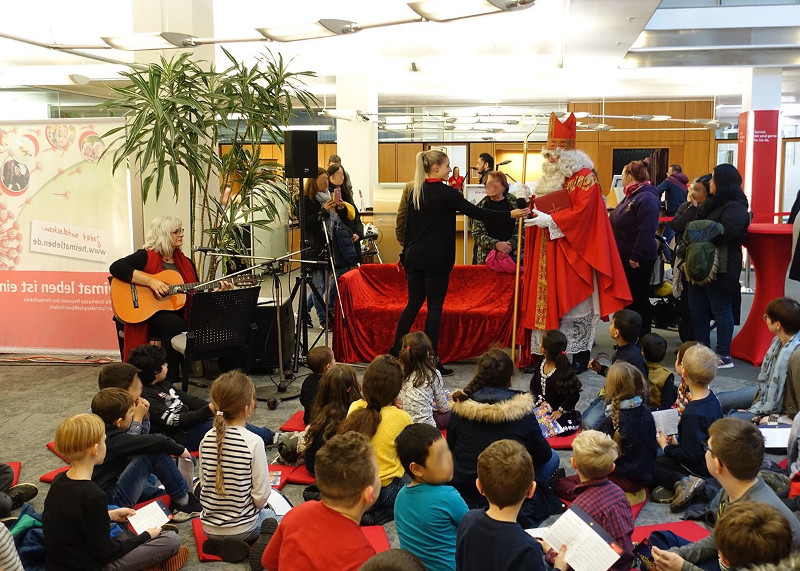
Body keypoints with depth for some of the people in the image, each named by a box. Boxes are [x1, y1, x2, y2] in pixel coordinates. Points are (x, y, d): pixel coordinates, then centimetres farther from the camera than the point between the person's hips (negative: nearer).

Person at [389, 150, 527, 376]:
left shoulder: (416, 191, 10)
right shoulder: (445, 192, -11)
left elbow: (408, 226, 14)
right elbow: (475, 212, -12)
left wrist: (405, 253, 21)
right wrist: (510, 215, -8)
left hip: (414, 256, 7)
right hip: (436, 258, -7)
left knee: (413, 304, 14)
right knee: (434, 308, -1)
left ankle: (395, 351, 14)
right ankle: (432, 360, 3)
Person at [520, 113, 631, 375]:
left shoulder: (584, 178, -9)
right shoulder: (549, 178, 16)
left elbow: (581, 213, -20)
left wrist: (550, 220, -23)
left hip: (571, 253, -7)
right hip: (547, 254, 7)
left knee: (573, 303, -3)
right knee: (546, 301, 5)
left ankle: (580, 356, 6)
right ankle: (544, 354, 10)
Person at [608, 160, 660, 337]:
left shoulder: (646, 199, -19)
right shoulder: (631, 196, 13)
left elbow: (646, 231, -25)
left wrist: (636, 257, -25)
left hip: (638, 261, -10)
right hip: (625, 257, 10)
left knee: (639, 299, 0)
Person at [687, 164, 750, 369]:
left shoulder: (735, 207, -14)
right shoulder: (714, 203, 18)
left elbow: (729, 231, -29)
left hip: (720, 268, -10)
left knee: (721, 310, -3)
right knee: (697, 308, 13)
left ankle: (724, 356, 5)